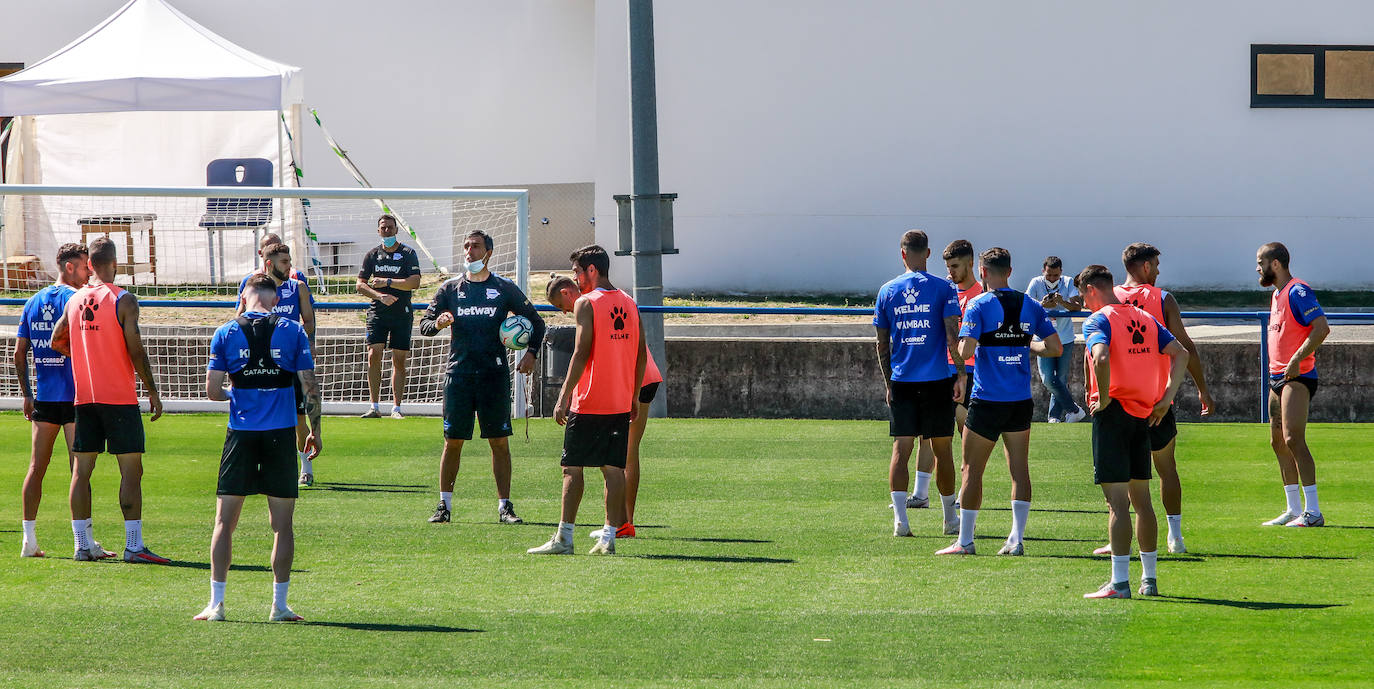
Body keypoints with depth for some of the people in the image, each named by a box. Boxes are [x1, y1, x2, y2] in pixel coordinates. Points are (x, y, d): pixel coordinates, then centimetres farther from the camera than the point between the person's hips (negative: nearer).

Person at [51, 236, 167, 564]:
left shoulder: (74, 300, 7)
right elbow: (135, 350, -13)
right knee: (131, 470, -3)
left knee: (82, 469, 9)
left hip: (84, 398, 6)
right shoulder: (123, 300, -10)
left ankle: (82, 544, 9)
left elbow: (56, 341, 15)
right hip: (120, 399, -5)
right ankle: (133, 545, -8)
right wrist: (153, 392, -6)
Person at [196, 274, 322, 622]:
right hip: (281, 435, 0)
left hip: (241, 434, 0)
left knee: (224, 521, 6)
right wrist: (315, 430, 11)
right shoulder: (292, 331, 1)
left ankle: (216, 603, 1)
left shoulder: (226, 333, 2)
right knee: (282, 524, 7)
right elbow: (310, 387, 0)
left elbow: (212, 390, 0)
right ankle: (279, 604, 6)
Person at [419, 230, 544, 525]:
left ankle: (504, 506, 2)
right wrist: (438, 324, -13)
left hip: (494, 373, -1)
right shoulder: (450, 289, 10)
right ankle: (444, 505, 7)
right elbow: (424, 324, 10)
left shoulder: (505, 289, 7)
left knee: (500, 442, -2)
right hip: (459, 372, 1)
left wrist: (531, 352, -1)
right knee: (452, 441, 1)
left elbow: (536, 322, 15)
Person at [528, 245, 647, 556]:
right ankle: (608, 537, 2)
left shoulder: (586, 303, -8)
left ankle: (563, 538, -4)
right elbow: (641, 354, 13)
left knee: (573, 467, -1)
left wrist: (564, 397, -14)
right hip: (621, 402, 6)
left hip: (588, 402, -6)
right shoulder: (629, 304, 12)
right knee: (614, 468, 6)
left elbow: (582, 352, -16)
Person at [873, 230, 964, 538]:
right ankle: (950, 518, 18)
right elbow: (952, 335, -9)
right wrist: (960, 374, -6)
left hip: (901, 382, 1)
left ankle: (900, 518, -13)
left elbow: (882, 344, 8)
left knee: (901, 448, 0)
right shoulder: (943, 288, -2)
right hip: (938, 378, -1)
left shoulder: (887, 291, 5)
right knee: (942, 449, 8)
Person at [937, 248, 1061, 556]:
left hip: (987, 400, -4)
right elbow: (1054, 347, 5)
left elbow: (966, 350, -19)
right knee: (1020, 469, 8)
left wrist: (963, 347, 4)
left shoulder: (978, 305, -9)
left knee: (972, 470, 4)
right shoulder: (1030, 305, 5)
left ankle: (965, 540, 6)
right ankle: (1017, 539, 5)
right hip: (1021, 400, 4)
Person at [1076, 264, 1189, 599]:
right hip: (1144, 414, 7)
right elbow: (1180, 354, 9)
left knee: (1117, 499, -7)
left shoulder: (1098, 321, -9)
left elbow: (1101, 358, -28)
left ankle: (1119, 582, -8)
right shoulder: (1144, 318, 12)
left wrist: (1103, 398, -15)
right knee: (1141, 497, 14)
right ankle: (1149, 578, 18)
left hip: (1114, 412, -7)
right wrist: (1165, 398, 6)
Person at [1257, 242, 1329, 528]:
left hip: (1297, 376, -10)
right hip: (1278, 377, 10)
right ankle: (1294, 510, 15)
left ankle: (1313, 512, -17)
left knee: (1293, 439, -16)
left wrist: (1296, 360, -24)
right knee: (1278, 442, 10)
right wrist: (1278, 366, 17)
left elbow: (1321, 328, -22)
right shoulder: (1277, 294, 18)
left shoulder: (1297, 291, -12)